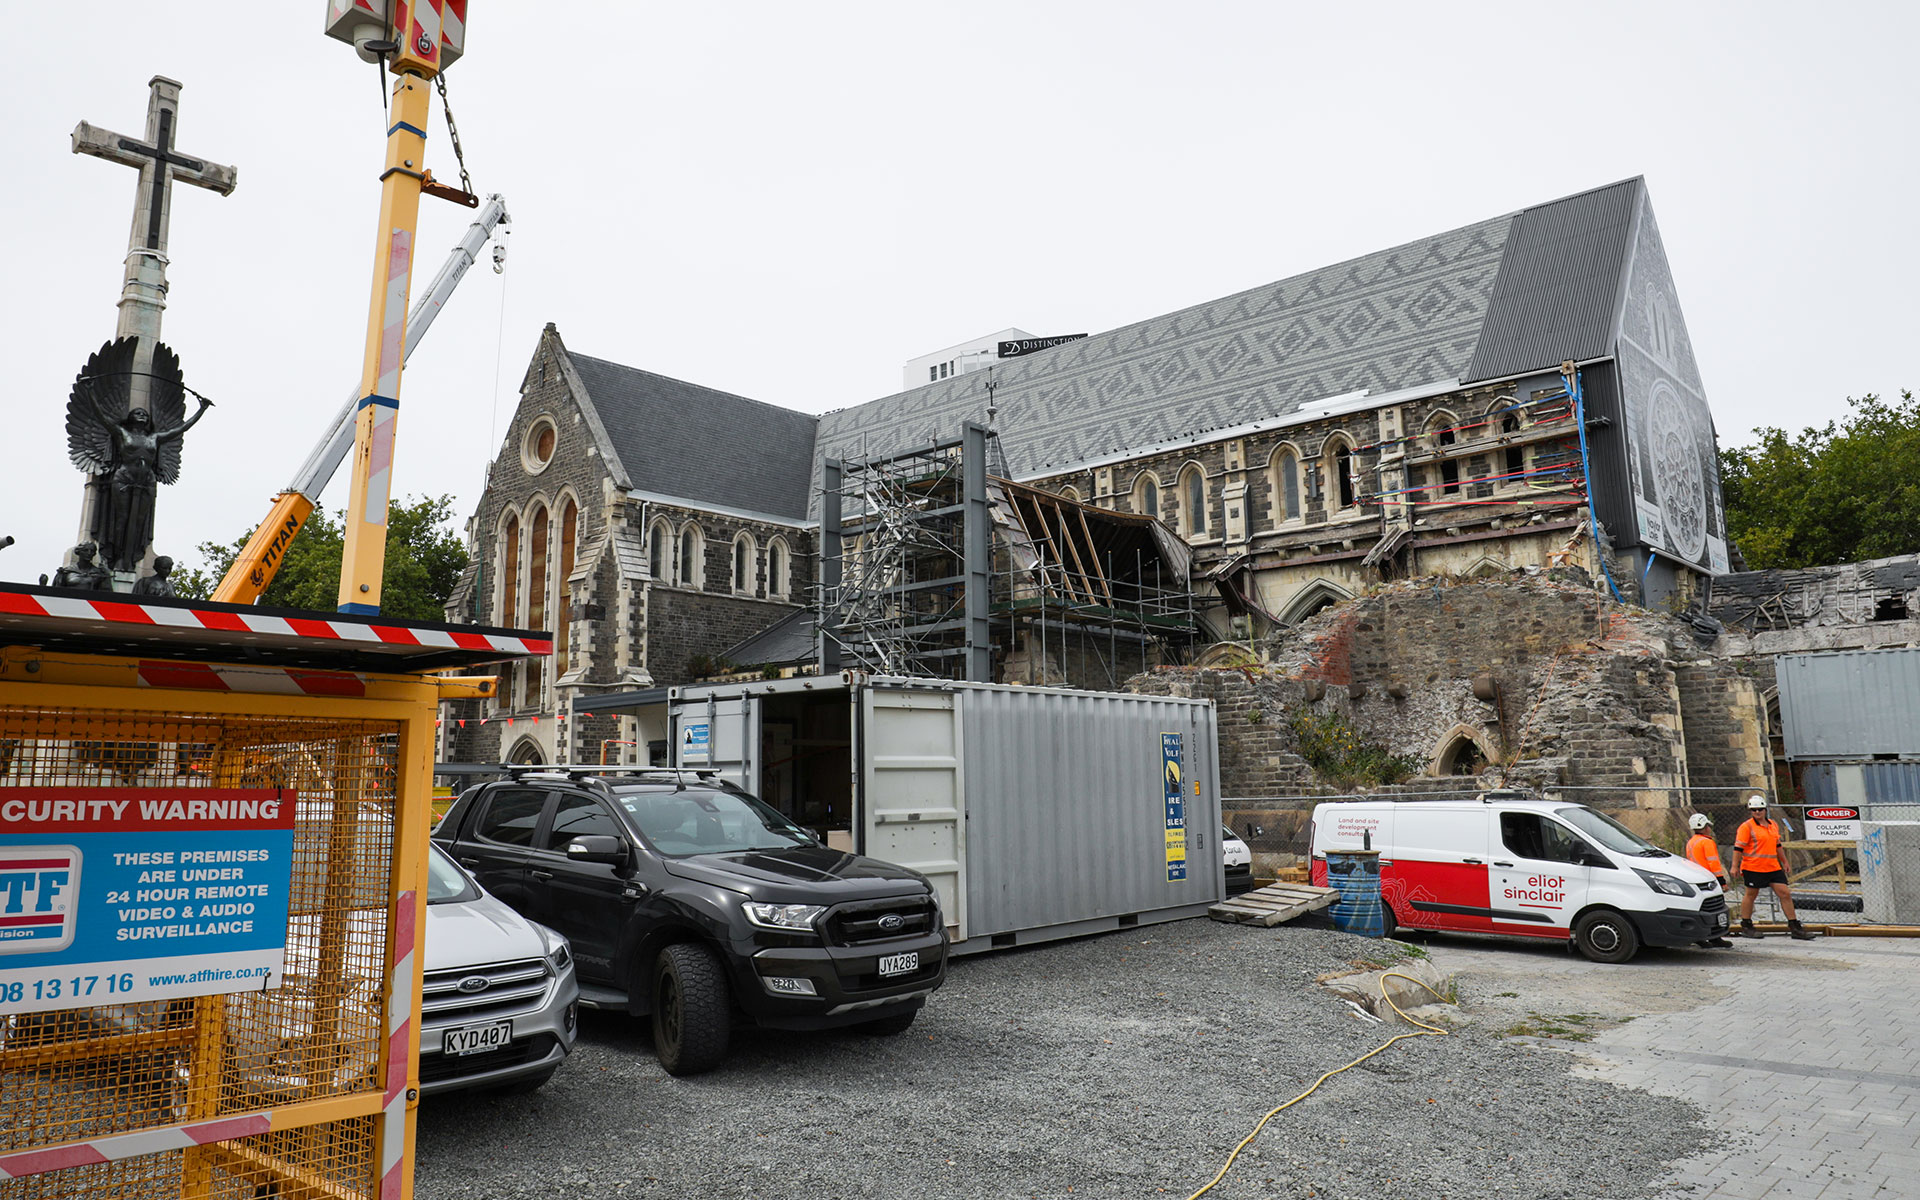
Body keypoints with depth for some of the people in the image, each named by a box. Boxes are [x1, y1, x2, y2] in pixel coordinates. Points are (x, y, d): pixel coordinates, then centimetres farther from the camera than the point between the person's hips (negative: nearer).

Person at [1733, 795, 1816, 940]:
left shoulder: (1773, 825, 13)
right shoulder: (1747, 826, -8)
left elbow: (1777, 845, 25)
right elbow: (1738, 848, -10)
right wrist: (1735, 866, -14)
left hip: (1773, 867, 6)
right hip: (1753, 867, -6)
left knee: (1785, 894, 2)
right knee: (1750, 894, 4)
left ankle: (1794, 928, 9)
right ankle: (1746, 927, 15)